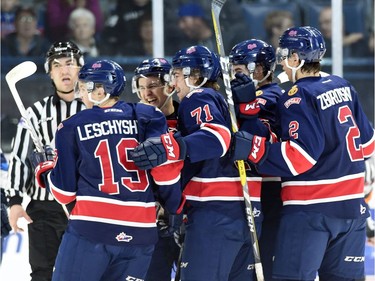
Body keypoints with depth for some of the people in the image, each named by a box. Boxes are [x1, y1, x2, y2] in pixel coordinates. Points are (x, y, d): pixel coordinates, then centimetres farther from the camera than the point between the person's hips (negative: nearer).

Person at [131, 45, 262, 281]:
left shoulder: (198, 98, -2)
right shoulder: (226, 102, 24)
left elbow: (217, 136, -21)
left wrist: (171, 147, -35)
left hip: (214, 210, -9)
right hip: (246, 210, 9)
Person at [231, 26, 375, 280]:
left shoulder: (299, 97, -13)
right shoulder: (343, 88, 10)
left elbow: (300, 155, -22)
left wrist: (254, 149, -24)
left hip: (311, 209, -8)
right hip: (352, 205, 8)